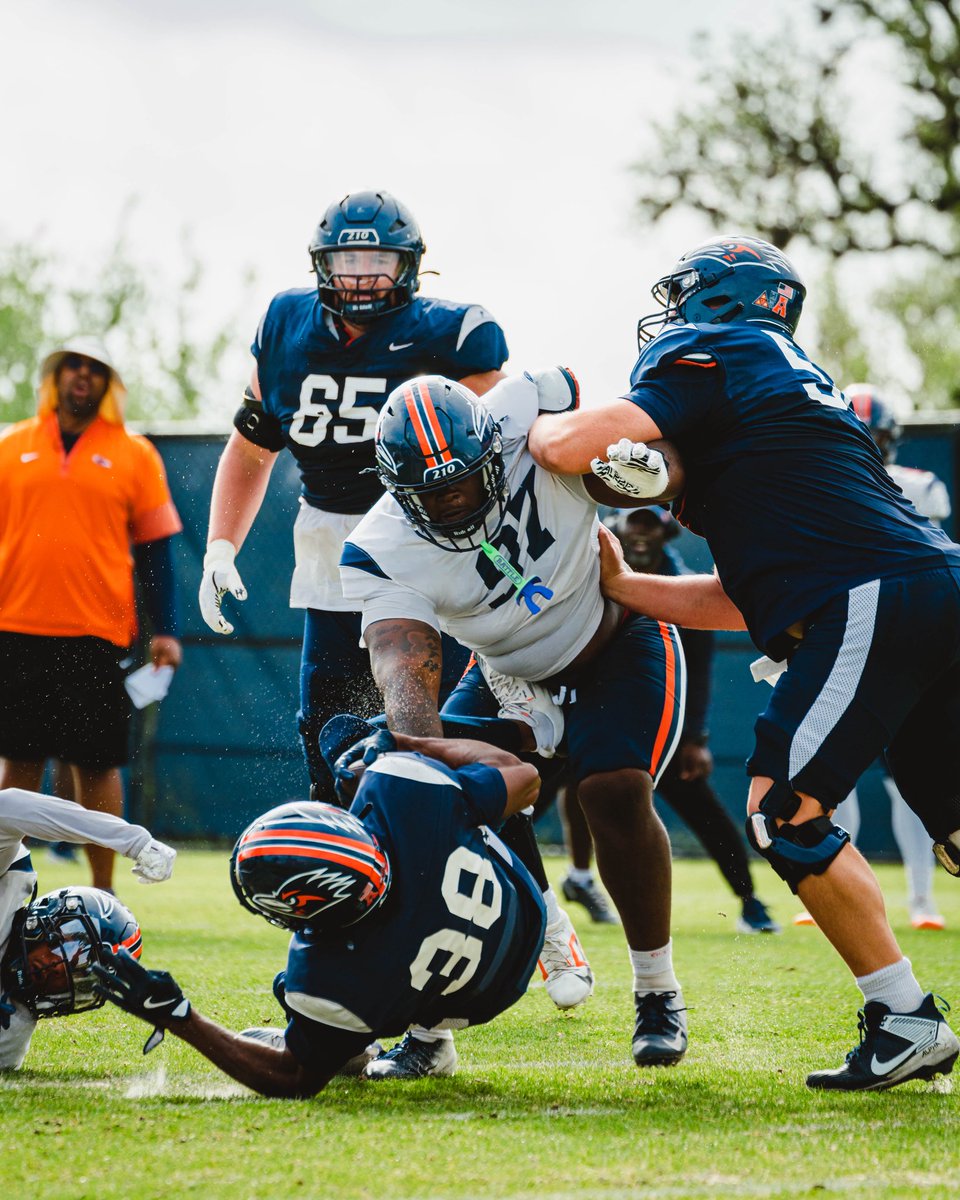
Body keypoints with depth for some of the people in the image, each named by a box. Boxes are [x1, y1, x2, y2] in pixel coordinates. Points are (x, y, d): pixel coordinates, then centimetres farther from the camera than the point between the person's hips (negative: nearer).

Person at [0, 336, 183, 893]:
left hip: (98, 636, -1)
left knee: (97, 765, 0)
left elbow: (155, 549, 7)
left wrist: (165, 631, 0)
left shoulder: (134, 454, 7)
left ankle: (103, 894, 8)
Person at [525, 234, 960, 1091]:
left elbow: (568, 447, -8)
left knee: (784, 811, -6)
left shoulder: (716, 356, 4)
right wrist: (618, 585, 29)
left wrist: (527, 419, 14)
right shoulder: (788, 386, 31)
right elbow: (742, 602, 28)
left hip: (875, 601, -9)